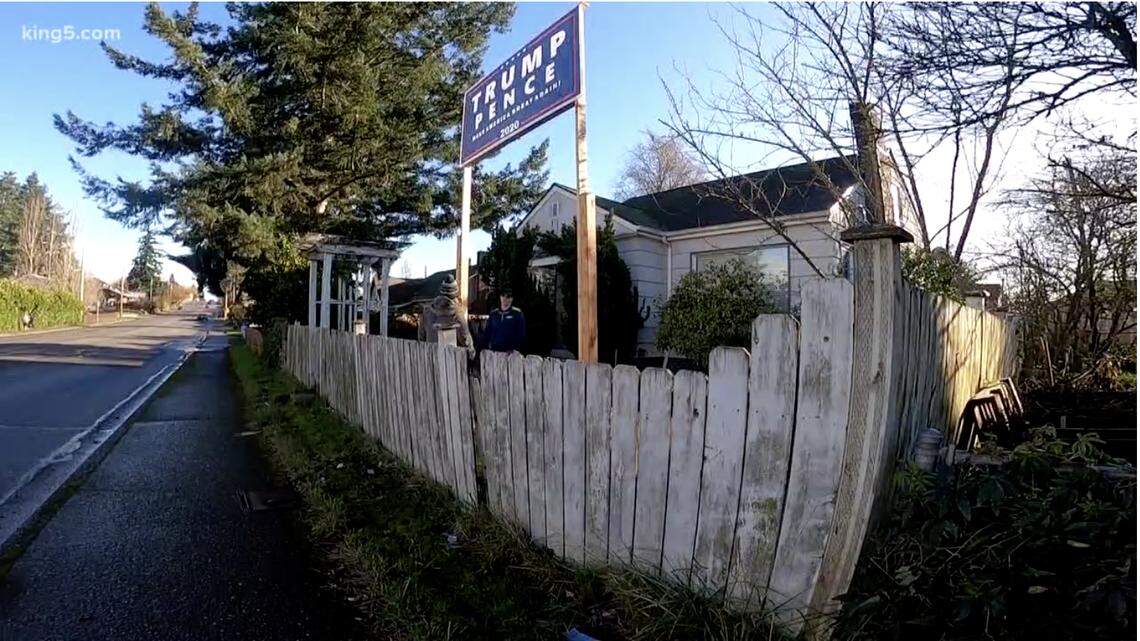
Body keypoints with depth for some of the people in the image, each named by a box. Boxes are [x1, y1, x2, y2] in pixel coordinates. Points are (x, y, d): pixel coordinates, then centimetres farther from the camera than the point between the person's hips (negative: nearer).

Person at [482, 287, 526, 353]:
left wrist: (515, 348, -12)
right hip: (494, 351, 4)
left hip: (510, 352, -3)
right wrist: (485, 348, 6)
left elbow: (521, 335, -3)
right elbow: (487, 333, 15)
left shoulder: (517, 313, 0)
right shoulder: (493, 314, 11)